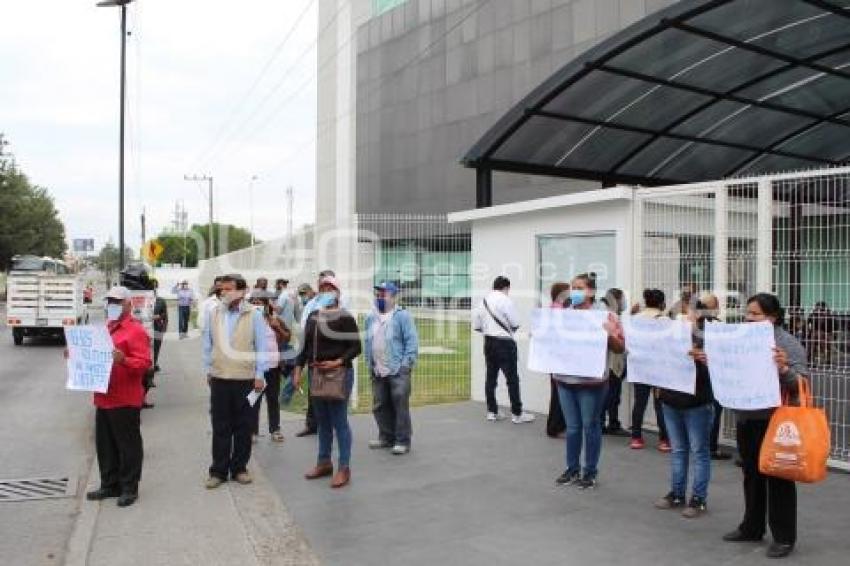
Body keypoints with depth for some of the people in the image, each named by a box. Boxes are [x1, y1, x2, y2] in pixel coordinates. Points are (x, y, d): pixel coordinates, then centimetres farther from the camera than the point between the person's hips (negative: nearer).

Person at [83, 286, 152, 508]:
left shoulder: (136, 330, -12)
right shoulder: (105, 328, 16)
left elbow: (144, 363, -19)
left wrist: (123, 360, -35)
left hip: (125, 400, -9)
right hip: (103, 397, 9)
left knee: (128, 445, 2)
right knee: (104, 445, 16)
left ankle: (129, 488, 12)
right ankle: (109, 485, 29)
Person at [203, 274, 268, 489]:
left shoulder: (254, 315, -4)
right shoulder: (214, 314, 3)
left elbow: (261, 347, -3)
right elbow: (208, 345, 10)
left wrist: (259, 375, -5)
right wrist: (208, 370, 8)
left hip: (246, 379, -2)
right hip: (219, 378, 2)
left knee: (243, 426, 8)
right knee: (220, 427, 7)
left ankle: (239, 468, 21)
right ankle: (219, 471, 16)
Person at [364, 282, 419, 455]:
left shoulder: (402, 316, -5)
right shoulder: (371, 317, 14)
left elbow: (412, 341, -9)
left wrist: (407, 363, -14)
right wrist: (369, 364, 14)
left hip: (398, 371, -6)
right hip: (378, 372, 7)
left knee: (400, 406, -4)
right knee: (380, 406, 12)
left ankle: (403, 441, 4)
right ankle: (386, 437, 25)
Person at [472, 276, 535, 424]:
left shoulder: (483, 301, 8)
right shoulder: (505, 300, -12)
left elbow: (476, 325, 9)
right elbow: (515, 323, -12)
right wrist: (511, 329, 8)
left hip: (489, 342, 7)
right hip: (504, 343, -7)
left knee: (491, 377, 11)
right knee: (512, 378, -1)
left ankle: (492, 412, 16)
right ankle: (517, 414, 3)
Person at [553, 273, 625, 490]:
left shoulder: (604, 316, -5)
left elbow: (620, 348, -4)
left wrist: (608, 334, -22)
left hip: (591, 382, -4)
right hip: (565, 379, 4)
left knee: (590, 426, 7)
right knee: (572, 426, 13)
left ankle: (590, 472, 19)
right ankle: (572, 469, 24)